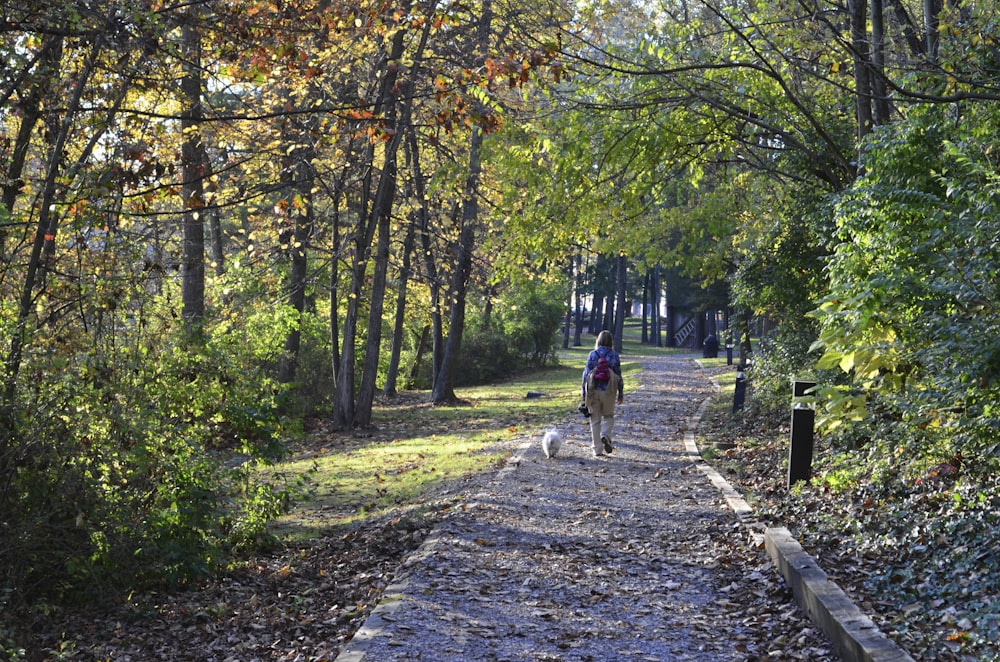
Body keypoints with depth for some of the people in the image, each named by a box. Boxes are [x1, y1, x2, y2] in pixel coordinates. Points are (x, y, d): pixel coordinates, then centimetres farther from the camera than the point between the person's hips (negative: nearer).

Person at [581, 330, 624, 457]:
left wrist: (584, 392, 4)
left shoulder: (592, 355, -2)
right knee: (608, 416, 17)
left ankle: (598, 450, 7)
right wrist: (621, 393, 9)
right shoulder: (614, 355, -2)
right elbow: (618, 375, 1)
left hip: (593, 391, 0)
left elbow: (586, 374, -2)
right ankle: (605, 435, -12)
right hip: (608, 391, 0)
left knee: (595, 420, 8)